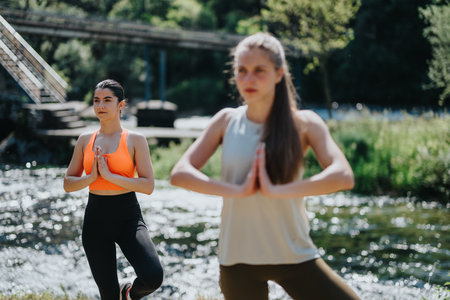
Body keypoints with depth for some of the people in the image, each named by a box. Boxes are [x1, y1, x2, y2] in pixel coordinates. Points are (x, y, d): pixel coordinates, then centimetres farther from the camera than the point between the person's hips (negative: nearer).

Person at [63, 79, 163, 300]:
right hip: (96, 218, 3)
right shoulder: (85, 140, 7)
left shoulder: (135, 140, -3)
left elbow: (148, 186, -11)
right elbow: (68, 184, 7)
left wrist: (109, 175, -19)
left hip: (128, 217, -3)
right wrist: (91, 176, -12)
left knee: (153, 277, -23)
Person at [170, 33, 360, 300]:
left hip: (294, 256, -1)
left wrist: (276, 190, -25)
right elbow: (179, 173, -6)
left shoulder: (304, 123, -3)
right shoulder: (226, 121, 3)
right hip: (237, 259, 1)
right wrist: (238, 190, -18)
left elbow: (343, 177, -18)